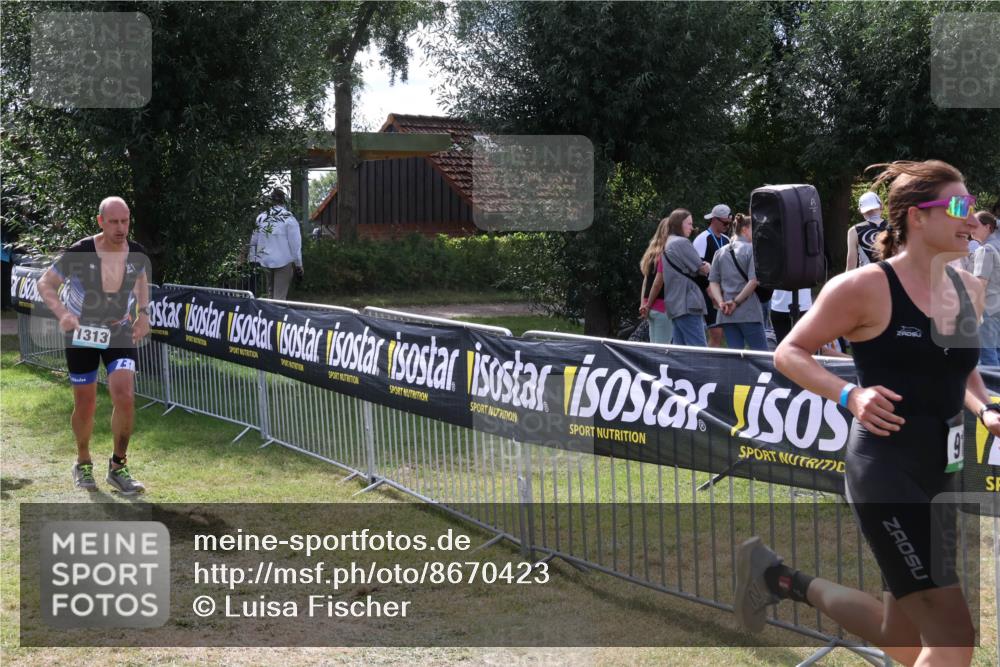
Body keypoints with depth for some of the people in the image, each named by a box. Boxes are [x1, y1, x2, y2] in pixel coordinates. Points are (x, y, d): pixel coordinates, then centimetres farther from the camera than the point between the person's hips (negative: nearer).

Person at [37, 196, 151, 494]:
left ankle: (118, 467, 2)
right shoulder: (79, 253, -20)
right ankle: (83, 464, 32)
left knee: (124, 397, -15)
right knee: (85, 405, 6)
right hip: (81, 335, -2)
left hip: (120, 333, 2)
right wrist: (62, 313, -25)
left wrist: (143, 313, 0)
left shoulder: (137, 254, -10)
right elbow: (45, 284, -8)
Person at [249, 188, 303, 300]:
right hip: (284, 262, -5)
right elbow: (295, 244, -11)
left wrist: (253, 259, 18)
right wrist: (298, 265, -4)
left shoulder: (261, 217, 2)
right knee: (280, 296, -1)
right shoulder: (289, 219, -13)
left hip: (265, 261, 5)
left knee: (271, 292, 20)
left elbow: (254, 241, 8)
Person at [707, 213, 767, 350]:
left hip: (726, 314, 6)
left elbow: (713, 282, 7)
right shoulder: (751, 249, -5)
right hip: (748, 313, -6)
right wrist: (737, 301, -8)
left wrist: (721, 302, -3)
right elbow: (753, 281, -14)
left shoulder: (720, 253, 12)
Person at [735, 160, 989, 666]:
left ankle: (780, 578, 36)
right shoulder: (866, 287, -13)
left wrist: (984, 410, 3)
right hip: (885, 472, -8)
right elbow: (788, 353, -6)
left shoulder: (969, 290, 8)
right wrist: (849, 395, -22)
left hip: (939, 475, 8)